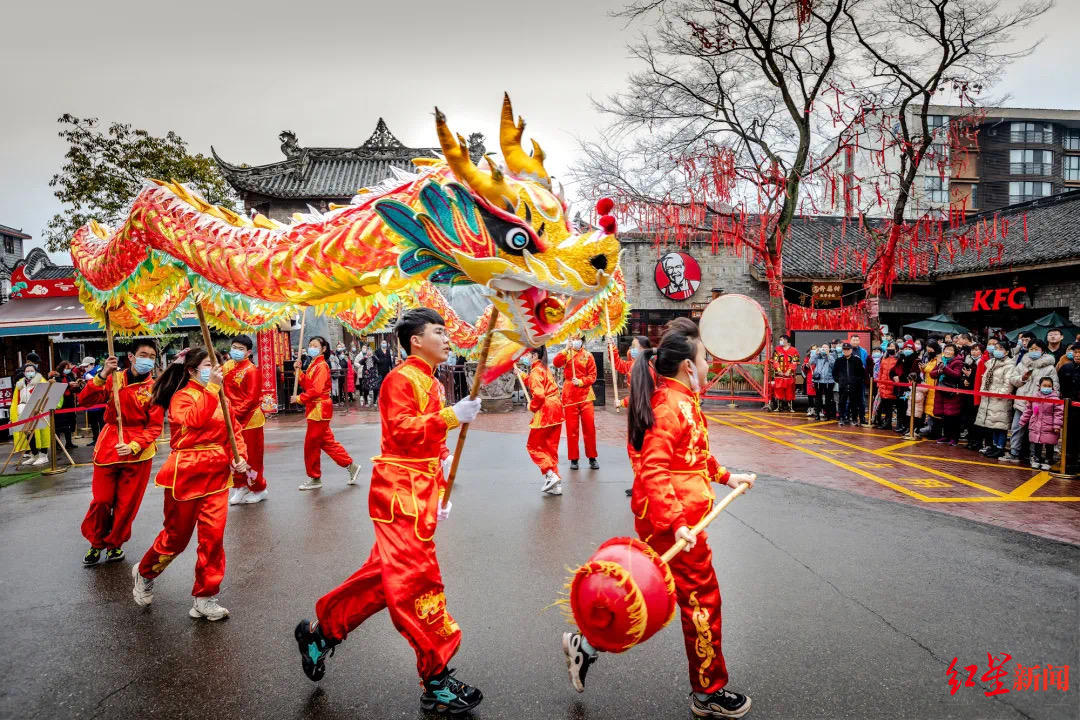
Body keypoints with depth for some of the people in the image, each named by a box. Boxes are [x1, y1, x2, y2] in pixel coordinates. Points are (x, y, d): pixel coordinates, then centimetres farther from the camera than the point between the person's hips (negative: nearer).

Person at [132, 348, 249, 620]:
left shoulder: (220, 398, 8)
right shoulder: (182, 397, -8)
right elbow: (194, 420, -29)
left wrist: (240, 456, -5)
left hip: (217, 473, 4)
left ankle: (204, 598, 12)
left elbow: (235, 429, 10)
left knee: (214, 534, -1)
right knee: (177, 534, 10)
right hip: (187, 473, -4)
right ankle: (144, 573, 41)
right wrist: (210, 389, -32)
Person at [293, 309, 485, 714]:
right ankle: (436, 680, 4)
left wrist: (440, 494, 18)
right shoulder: (401, 379, -12)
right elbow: (401, 431, -25)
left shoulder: (432, 384, 16)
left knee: (387, 575, 16)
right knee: (418, 582, -5)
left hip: (419, 494, 10)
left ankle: (321, 631, 33)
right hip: (400, 493, -10)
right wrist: (451, 417, -31)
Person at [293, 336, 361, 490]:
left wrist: (300, 398, -14)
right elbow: (306, 385, 13)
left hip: (319, 410, -10)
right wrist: (298, 371, 5)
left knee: (311, 444, -1)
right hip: (315, 409, 10)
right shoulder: (313, 365, 16)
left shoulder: (321, 366, -15)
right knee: (327, 442, 13)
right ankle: (350, 465, 18)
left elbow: (316, 389, -23)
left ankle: (314, 478, 10)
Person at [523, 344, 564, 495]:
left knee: (533, 446, 4)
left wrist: (532, 406, -9)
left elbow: (539, 394, -25)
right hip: (555, 410, 9)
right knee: (550, 447, 13)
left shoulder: (535, 372, -15)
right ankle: (556, 485, 15)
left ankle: (551, 475, -7)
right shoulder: (544, 368, 15)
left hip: (545, 412, -9)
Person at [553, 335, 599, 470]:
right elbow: (556, 363, -11)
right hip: (569, 395, 1)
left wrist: (581, 381, -14)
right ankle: (574, 459, 11)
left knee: (589, 427, 0)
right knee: (571, 428, 3)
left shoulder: (587, 355, 5)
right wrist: (567, 350, -18)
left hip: (585, 395, -1)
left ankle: (592, 458, 11)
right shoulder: (566, 354, 9)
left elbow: (592, 376, 1)